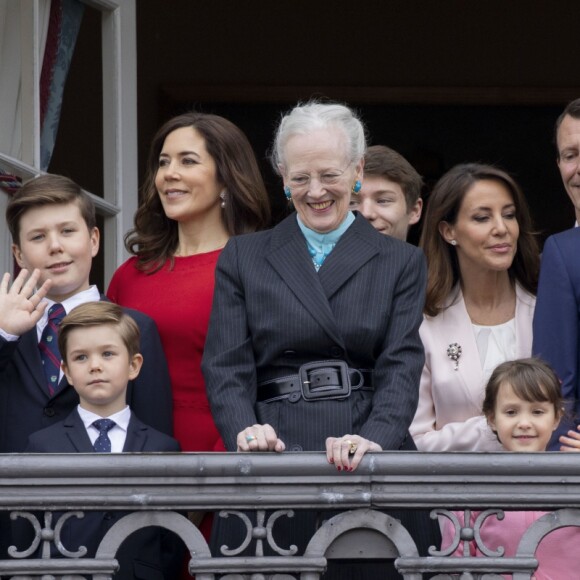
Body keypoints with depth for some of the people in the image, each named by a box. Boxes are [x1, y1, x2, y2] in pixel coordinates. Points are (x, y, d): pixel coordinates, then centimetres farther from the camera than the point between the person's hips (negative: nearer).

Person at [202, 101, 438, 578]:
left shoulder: (402, 263, 13)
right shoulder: (242, 258, 15)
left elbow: (402, 366, 1)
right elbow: (227, 366, 5)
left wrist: (374, 437, -19)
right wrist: (245, 431, -15)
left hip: (369, 465, 0)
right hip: (274, 460, 0)